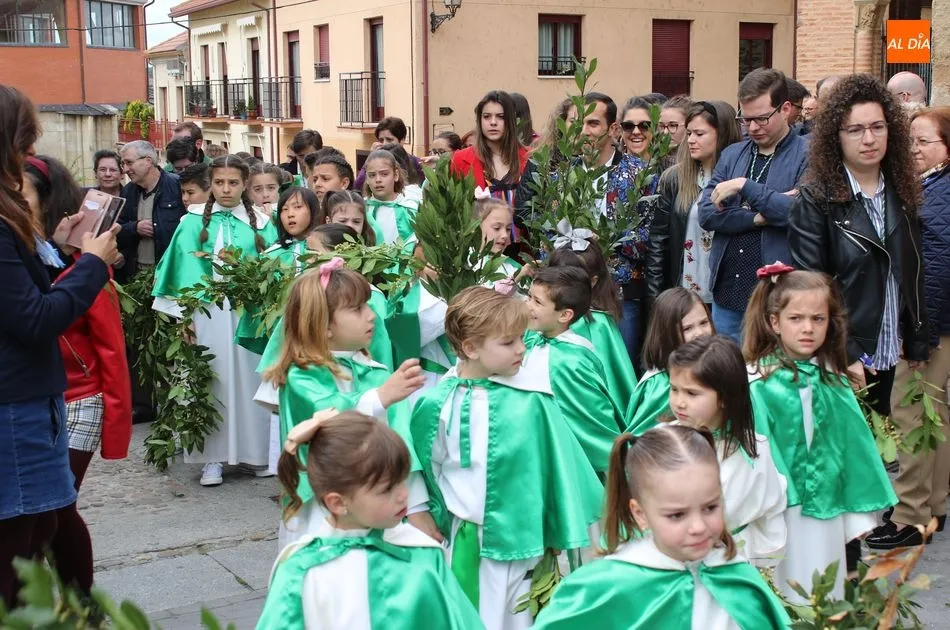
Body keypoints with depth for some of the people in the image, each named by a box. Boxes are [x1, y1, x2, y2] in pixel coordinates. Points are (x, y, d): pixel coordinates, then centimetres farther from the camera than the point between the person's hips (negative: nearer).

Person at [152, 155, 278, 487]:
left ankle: (256, 451, 13)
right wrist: (187, 312, -12)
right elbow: (186, 267, -2)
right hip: (206, 308, -1)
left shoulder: (262, 223, 10)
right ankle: (213, 457, 5)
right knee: (212, 380, -1)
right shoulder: (195, 221, 6)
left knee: (249, 378, 2)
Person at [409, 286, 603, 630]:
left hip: (517, 533, 0)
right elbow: (428, 465, 2)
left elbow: (558, 457, -3)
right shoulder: (438, 402, -10)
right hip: (463, 534, 0)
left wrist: (566, 528, 1)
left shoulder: (531, 397, -10)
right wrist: (428, 517, 7)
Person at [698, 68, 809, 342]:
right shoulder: (731, 155, 11)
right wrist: (760, 216, -13)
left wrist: (744, 186, -16)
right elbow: (706, 214, 0)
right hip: (726, 293, 5)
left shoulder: (808, 156, -4)